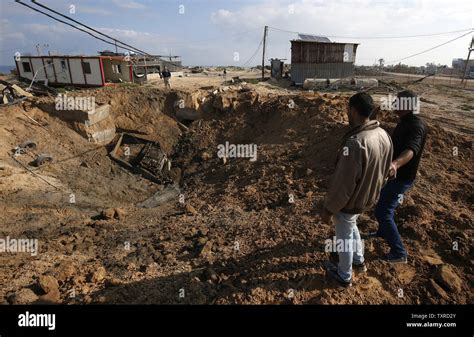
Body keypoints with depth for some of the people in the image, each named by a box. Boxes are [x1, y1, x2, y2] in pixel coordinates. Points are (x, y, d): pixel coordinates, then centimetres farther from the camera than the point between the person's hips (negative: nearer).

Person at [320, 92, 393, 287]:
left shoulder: (355, 142, -34)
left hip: (350, 201, -8)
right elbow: (385, 170, 8)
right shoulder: (384, 135, -6)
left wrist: (328, 209, -17)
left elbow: (343, 183, -29)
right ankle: (359, 261, 52)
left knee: (344, 236, 15)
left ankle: (344, 276, 39)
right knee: (351, 227, 32)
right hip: (368, 198, 8)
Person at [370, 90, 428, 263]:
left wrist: (395, 164, -65)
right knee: (386, 206, 26)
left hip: (401, 177, -10)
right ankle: (383, 232, 50)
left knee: (382, 211, -5)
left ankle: (399, 252, 8)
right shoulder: (405, 122, 6)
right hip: (395, 173, 10)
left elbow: (411, 149, -46)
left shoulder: (416, 126, -26)